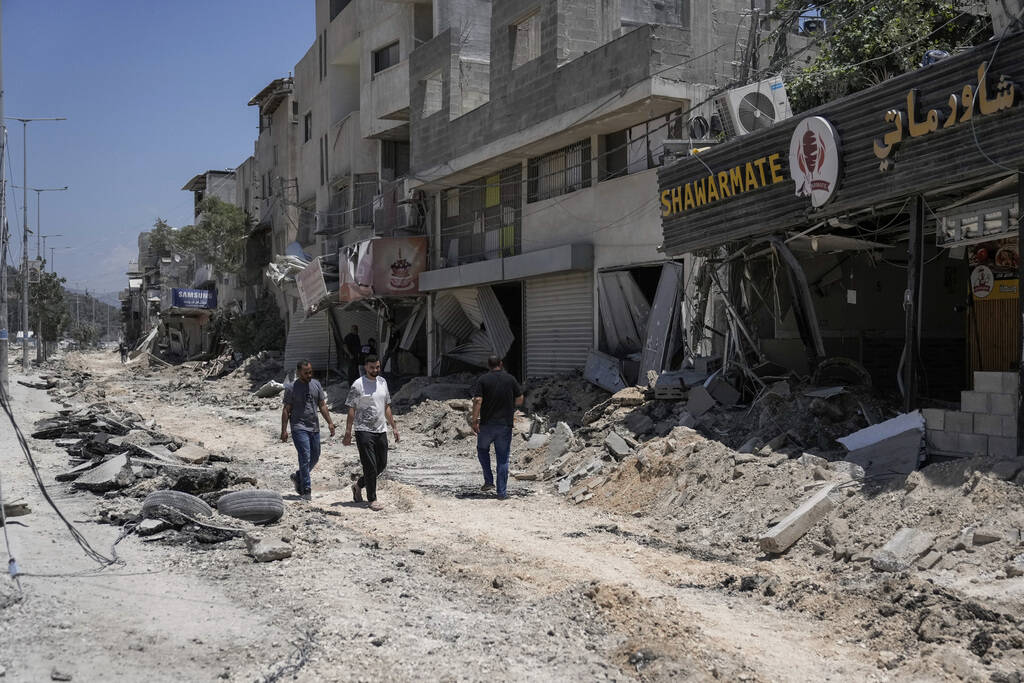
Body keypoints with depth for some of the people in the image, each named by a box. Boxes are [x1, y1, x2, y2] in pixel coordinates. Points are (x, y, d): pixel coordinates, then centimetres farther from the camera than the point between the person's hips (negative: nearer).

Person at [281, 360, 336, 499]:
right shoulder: (291, 388, -4)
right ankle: (306, 490, -7)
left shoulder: (316, 385, 9)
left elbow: (322, 405, 13)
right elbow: (286, 410, -3)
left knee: (315, 457, 10)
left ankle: (298, 477, 34)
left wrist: (330, 422, 4)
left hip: (314, 427, 6)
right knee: (305, 457, -12)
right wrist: (284, 430, -8)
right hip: (299, 427, -5)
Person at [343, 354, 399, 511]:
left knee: (382, 464, 11)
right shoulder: (358, 385, -7)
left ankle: (358, 485, 31)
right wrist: (348, 433, -11)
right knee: (370, 467, -6)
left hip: (381, 430, 6)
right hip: (364, 431, -6)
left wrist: (394, 427, 15)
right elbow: (351, 410, -7)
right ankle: (372, 499, 4)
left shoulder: (382, 382, 11)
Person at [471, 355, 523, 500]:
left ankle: (488, 481, 16)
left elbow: (477, 400, -13)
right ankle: (502, 492, 4)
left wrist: (475, 420, -10)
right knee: (503, 458, 5)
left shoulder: (482, 379, -4)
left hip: (486, 424, -1)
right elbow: (520, 400, 3)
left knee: (482, 449, 23)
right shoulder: (510, 379, 2)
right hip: (505, 423, 1)